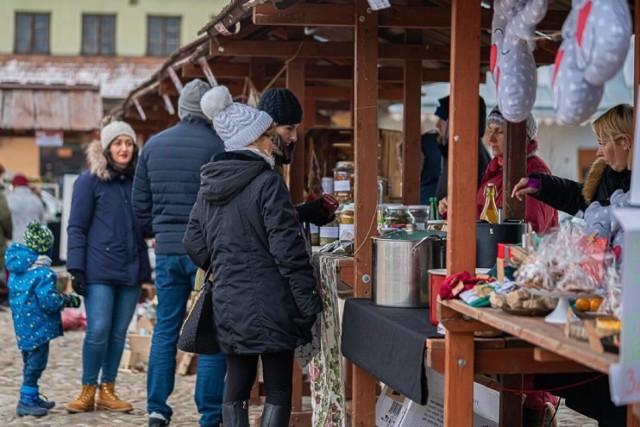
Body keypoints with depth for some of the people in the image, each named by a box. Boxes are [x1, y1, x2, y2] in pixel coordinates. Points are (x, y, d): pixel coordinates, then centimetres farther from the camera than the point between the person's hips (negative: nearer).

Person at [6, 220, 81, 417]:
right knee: (36, 363, -1)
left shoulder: (15, 270, 8)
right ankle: (26, 401, 0)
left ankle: (32, 398, 29)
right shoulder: (42, 272, -19)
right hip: (37, 326, -9)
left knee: (30, 362, 19)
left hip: (23, 326, 9)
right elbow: (48, 300, -23)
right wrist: (68, 300, -10)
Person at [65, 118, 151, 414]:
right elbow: (77, 228, -2)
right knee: (98, 330, -8)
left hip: (132, 269, 4)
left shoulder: (137, 180, 11)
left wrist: (146, 266, 12)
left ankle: (107, 391, 15)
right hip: (100, 269, -4)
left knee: (119, 332, 6)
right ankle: (88, 392, 5)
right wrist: (76, 268, -9)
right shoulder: (90, 181, -1)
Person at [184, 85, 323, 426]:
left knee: (236, 389, 13)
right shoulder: (267, 183, -13)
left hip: (228, 305, 7)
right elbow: (287, 247, -16)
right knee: (278, 392, 0)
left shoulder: (208, 186, 9)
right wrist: (309, 302, -13)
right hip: (269, 304, -7)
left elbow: (194, 244, 13)